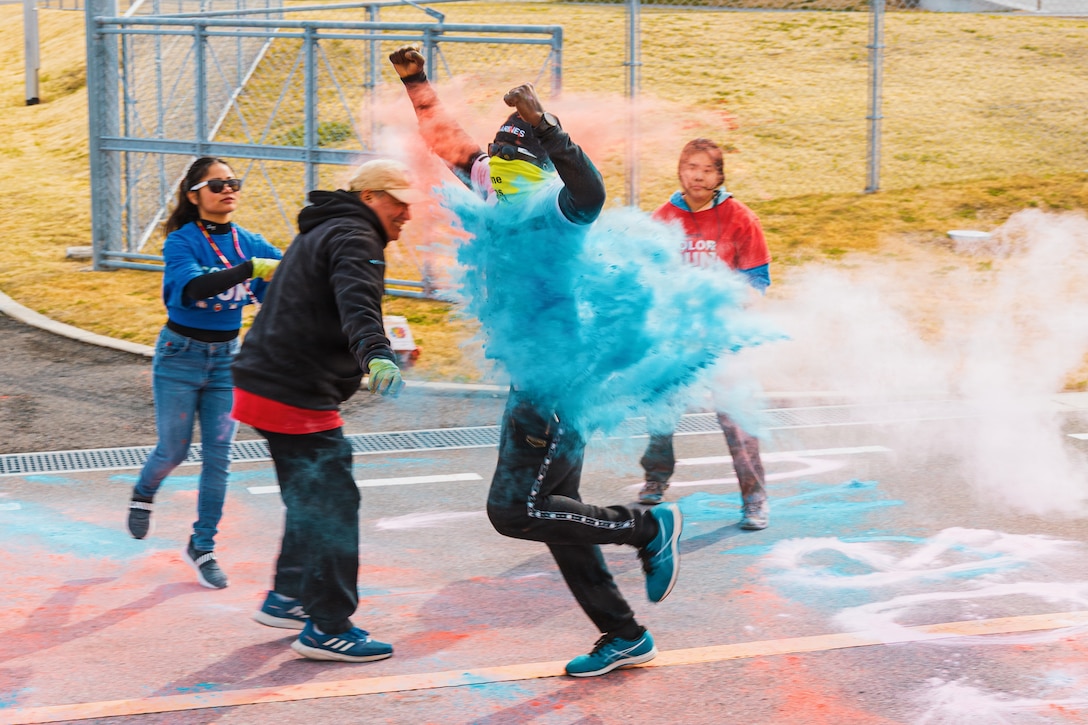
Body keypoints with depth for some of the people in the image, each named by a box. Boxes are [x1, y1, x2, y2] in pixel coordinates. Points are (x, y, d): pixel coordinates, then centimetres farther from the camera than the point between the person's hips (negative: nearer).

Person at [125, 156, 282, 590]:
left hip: (226, 358, 3)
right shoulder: (181, 242, -14)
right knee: (174, 450, 4)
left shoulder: (250, 244, 0)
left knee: (218, 456, 0)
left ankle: (202, 547, 11)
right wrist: (251, 268, -43)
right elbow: (192, 286, -34)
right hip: (181, 356, -3)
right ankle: (144, 492, 38)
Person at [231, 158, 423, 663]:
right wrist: (376, 353, -49)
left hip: (264, 388, 11)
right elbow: (357, 301, -33)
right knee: (333, 503, -7)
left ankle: (287, 598, 33)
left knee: (311, 498, 23)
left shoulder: (323, 233, 22)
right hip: (296, 397, -11)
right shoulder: (354, 239, -12)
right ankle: (328, 628, -5)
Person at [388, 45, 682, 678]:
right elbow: (450, 141, 21)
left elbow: (589, 192, -38)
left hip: (557, 381, -9)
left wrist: (545, 129, -46)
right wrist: (418, 85, 16)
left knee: (515, 511, -11)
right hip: (532, 382, 9)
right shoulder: (501, 198, 9)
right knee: (555, 512, 12)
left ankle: (649, 528, 2)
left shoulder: (554, 210, -14)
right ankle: (625, 637, 20)